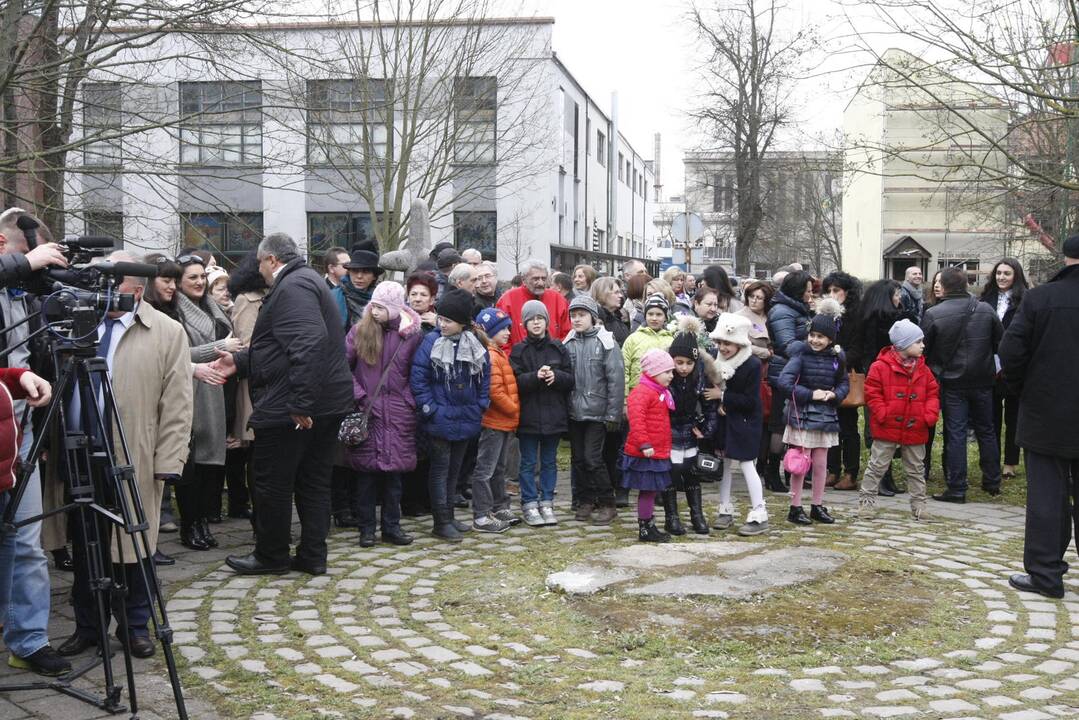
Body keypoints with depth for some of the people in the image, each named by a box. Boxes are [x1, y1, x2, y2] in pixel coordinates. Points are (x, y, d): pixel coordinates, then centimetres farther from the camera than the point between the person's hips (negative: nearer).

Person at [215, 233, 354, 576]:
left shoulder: (292, 287, -16)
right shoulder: (305, 281, 18)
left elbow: (308, 344, -29)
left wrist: (299, 403, -30)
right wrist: (240, 361, 19)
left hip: (289, 409, -10)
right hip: (327, 404, 10)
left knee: (273, 483, 4)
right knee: (314, 481, 13)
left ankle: (270, 556, 16)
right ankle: (312, 556, 19)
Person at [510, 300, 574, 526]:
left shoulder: (558, 348, 5)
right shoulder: (519, 350, 0)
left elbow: (570, 379, 3)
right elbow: (516, 382, -10)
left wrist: (556, 376, -16)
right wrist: (536, 376, -25)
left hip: (554, 415, 2)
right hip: (528, 416, -2)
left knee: (549, 462, 10)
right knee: (528, 463, 4)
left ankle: (546, 503, 18)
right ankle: (529, 504, 11)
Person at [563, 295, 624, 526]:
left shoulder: (606, 342, -6)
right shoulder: (568, 343, 7)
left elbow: (616, 379, -8)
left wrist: (613, 414, -11)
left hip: (596, 411, -5)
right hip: (573, 411, 5)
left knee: (592, 458, -8)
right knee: (578, 458, 9)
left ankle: (607, 504, 5)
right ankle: (585, 501, 23)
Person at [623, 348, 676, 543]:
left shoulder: (661, 392, 17)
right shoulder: (641, 392, -16)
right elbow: (636, 419, -28)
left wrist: (665, 447, 23)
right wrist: (644, 444, -32)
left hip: (658, 452, 10)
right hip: (646, 454, -10)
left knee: (652, 490, 15)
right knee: (648, 490, -2)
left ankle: (649, 527, 23)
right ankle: (645, 530, 6)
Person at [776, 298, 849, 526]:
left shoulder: (836, 358, 2)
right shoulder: (801, 355, -10)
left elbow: (844, 383, 15)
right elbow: (784, 381, -19)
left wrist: (834, 394, -6)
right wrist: (811, 394, -18)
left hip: (826, 416, 4)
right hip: (802, 416, -4)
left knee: (821, 464, 11)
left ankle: (818, 506, 24)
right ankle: (795, 508, 9)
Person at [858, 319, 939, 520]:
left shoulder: (923, 370, 6)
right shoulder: (880, 367, -10)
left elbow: (933, 393, 9)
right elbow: (872, 394, -9)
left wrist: (930, 415, -4)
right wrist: (882, 414, -16)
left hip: (915, 429, 4)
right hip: (887, 429, -4)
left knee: (916, 469, 12)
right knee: (877, 466, 4)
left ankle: (918, 503, 22)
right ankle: (866, 500, 13)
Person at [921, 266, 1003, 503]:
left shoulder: (933, 315, -12)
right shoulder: (986, 310, -4)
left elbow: (923, 350, -6)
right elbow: (1002, 344, 3)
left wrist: (934, 371, 11)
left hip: (952, 383, -3)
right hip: (982, 381, 3)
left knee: (956, 434, 1)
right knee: (986, 431, 15)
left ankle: (957, 489, 1)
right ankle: (992, 483, 25)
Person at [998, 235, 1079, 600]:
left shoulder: (1039, 298, -11)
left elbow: (1010, 351, -12)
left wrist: (1021, 390, 4)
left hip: (1045, 415, -1)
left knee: (1046, 495, 6)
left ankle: (1045, 573, 9)